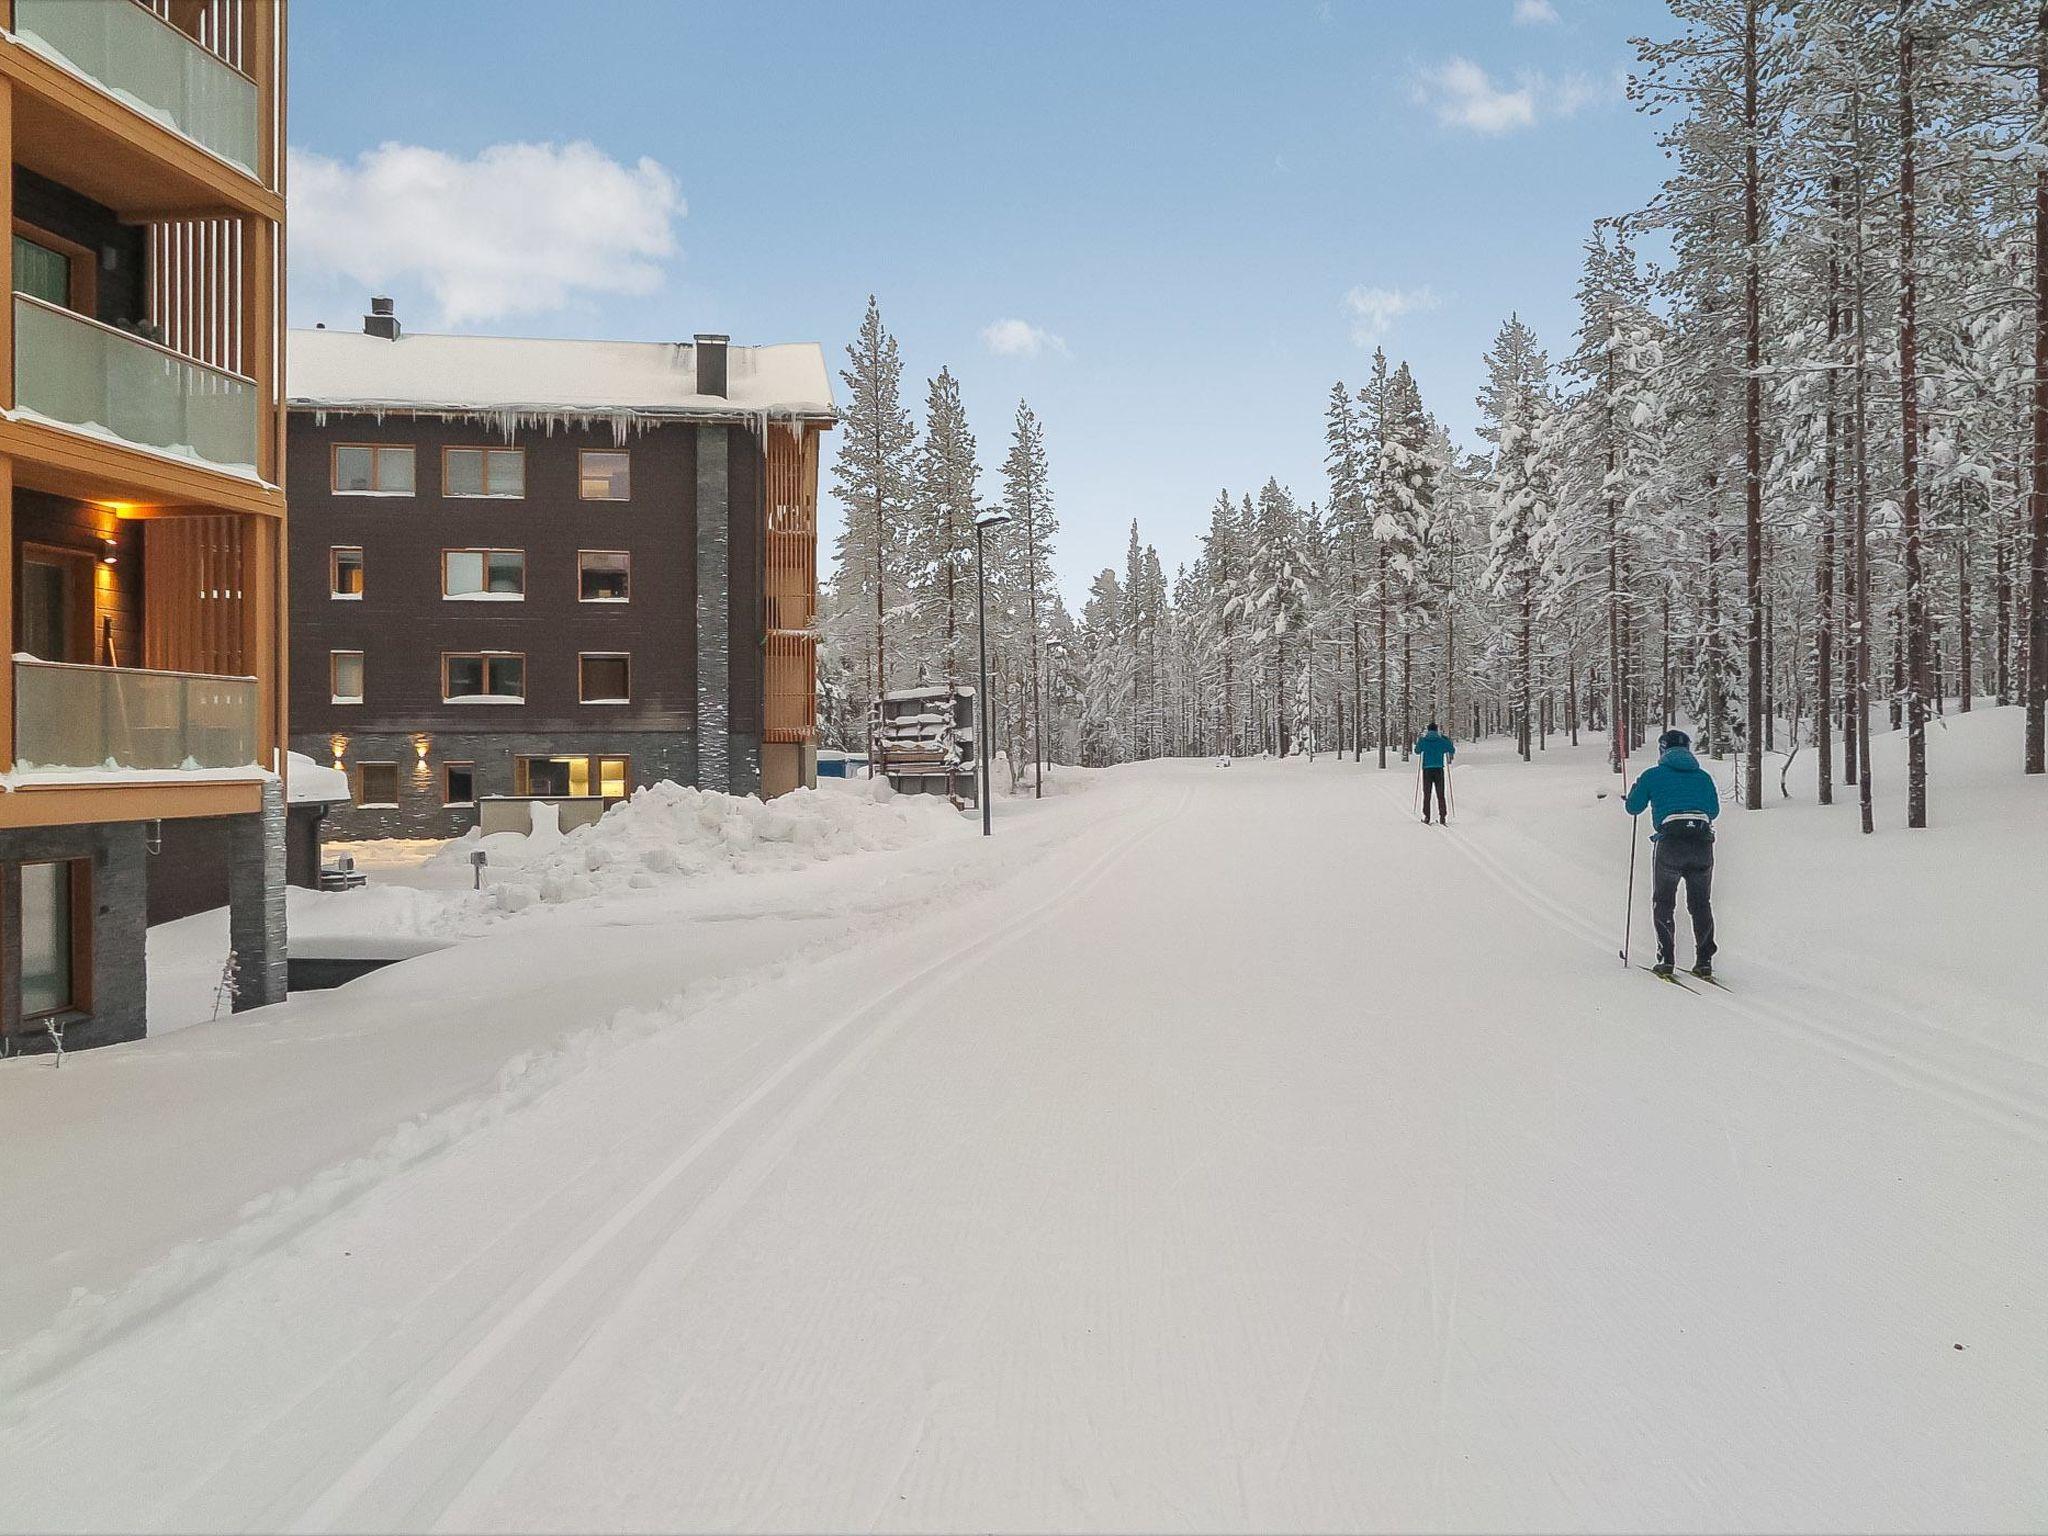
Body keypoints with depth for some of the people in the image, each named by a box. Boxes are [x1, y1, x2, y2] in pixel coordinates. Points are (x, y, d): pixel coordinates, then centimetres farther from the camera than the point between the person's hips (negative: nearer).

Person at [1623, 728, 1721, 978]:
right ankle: (1704, 962, 11)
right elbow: (1714, 810, 24)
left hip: (1670, 842, -3)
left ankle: (1665, 960, 5)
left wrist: (1635, 789, 34)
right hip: (1703, 842, 3)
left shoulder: (1653, 776, 7)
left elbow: (1633, 808, 13)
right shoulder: (1703, 776, 15)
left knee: (1663, 902, 12)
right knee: (1701, 904, 16)